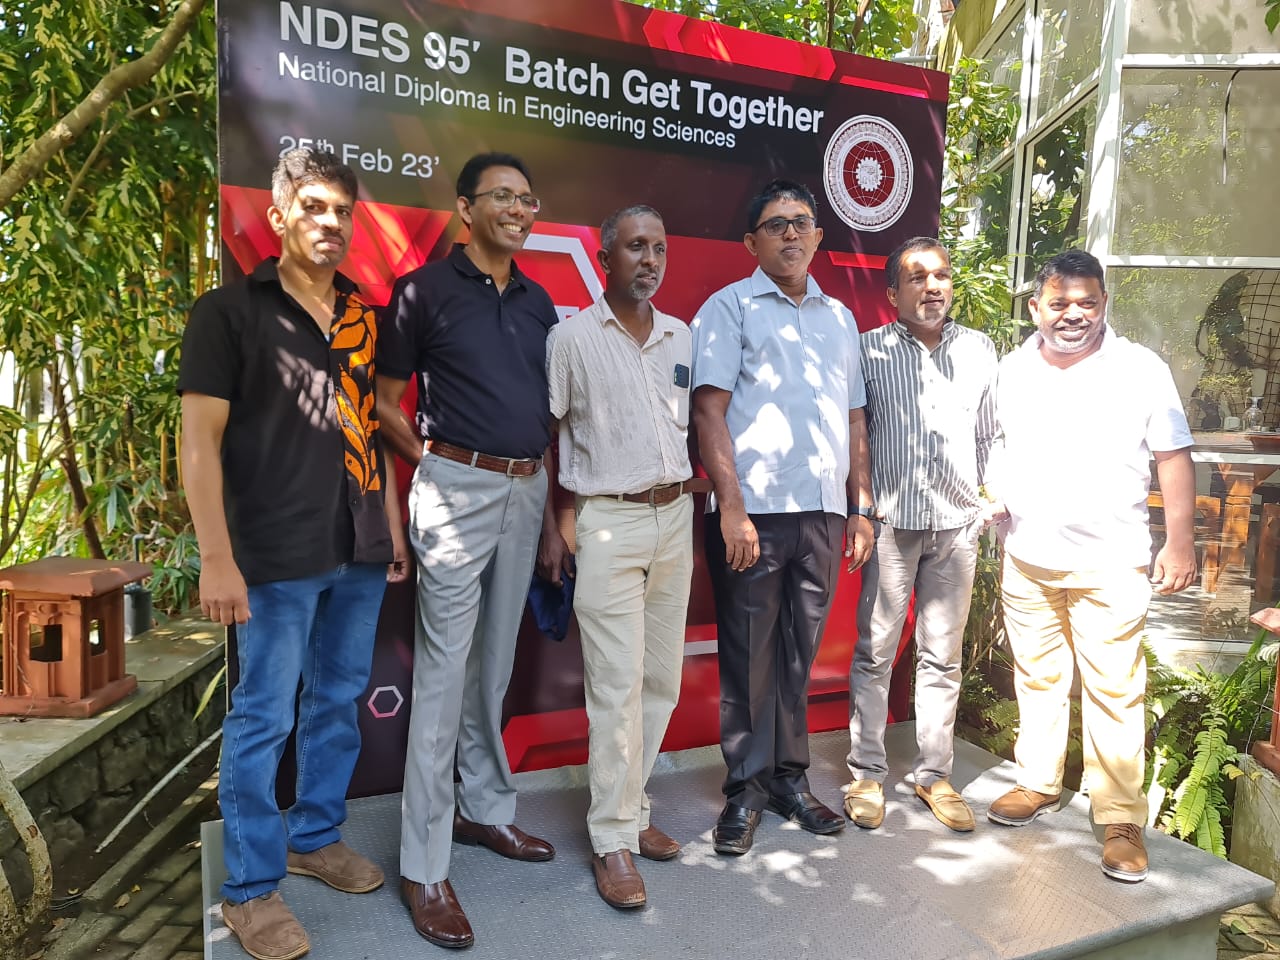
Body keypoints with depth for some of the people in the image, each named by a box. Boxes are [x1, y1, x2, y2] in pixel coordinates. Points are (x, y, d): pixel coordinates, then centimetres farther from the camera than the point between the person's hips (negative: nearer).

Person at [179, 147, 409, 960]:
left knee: (339, 701, 15)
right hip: (278, 555, -5)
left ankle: (317, 835, 35)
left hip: (361, 552, 6)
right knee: (264, 718, 4)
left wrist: (394, 529, 13)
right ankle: (251, 887, 20)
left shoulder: (364, 318, 12)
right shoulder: (229, 310, -4)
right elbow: (200, 441, -8)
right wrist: (217, 558, -15)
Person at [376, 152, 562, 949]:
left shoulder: (539, 302, 13)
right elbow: (387, 401, 1)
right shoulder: (425, 291, -2)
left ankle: (485, 808, 31)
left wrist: (558, 498, 11)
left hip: (527, 492, 6)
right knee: (444, 673, -3)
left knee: (496, 665, 15)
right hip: (458, 490, -5)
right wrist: (437, 461, -7)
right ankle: (424, 867, 8)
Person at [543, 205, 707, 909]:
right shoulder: (572, 337, -2)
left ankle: (628, 805, 27)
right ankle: (613, 841, 9)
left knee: (662, 678, 10)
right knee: (618, 684, -4)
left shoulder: (681, 337, 12)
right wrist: (554, 525, -4)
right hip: (607, 521, -5)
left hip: (675, 516, 5)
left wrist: (695, 503, 11)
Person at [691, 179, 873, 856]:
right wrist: (732, 507, -15)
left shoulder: (839, 318, 18)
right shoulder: (730, 307, 2)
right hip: (753, 510, -4)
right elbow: (709, 410, -8)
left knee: (799, 654, 12)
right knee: (749, 654, 4)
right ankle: (745, 787, 18)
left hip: (823, 513, 5)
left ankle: (787, 776, 27)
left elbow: (853, 418, 19)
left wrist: (860, 506, 13)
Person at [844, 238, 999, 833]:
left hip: (957, 522, 3)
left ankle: (934, 774, 23)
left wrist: (995, 495, 7)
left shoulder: (979, 350, 11)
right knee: (875, 652, 2)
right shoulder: (869, 350, 1)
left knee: (943, 655, 10)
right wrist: (860, 502, -4)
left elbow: (990, 435, 16)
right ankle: (867, 773, 16)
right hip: (891, 521, -3)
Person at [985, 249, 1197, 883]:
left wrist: (1180, 543, -8)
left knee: (1113, 692, 0)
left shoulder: (1141, 370, -4)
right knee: (1037, 679, 14)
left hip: (1108, 565, -3)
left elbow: (1174, 458, -3)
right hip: (1026, 560, 4)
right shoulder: (1013, 370, 5)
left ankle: (1121, 819, 11)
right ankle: (1038, 783, 29)